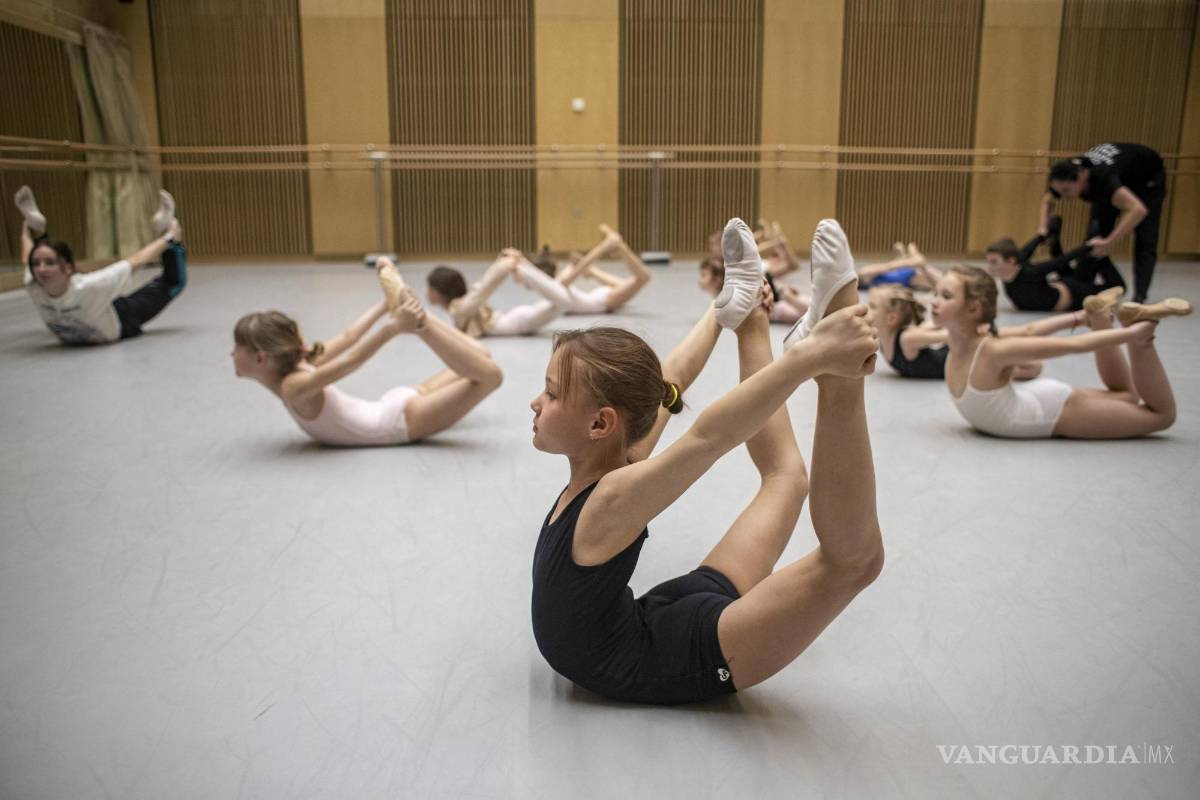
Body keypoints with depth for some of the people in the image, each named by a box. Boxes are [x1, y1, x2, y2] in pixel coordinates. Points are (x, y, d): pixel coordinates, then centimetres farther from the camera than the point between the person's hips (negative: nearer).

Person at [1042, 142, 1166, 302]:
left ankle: (1139, 298, -12)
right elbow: (1048, 200, -5)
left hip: (1148, 176, -5)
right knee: (1096, 232, -6)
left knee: (1145, 240, -12)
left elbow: (1138, 209, -59)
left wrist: (1109, 243, -60)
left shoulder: (1102, 178, -48)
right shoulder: (1067, 177, -29)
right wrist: (1044, 227, -21)